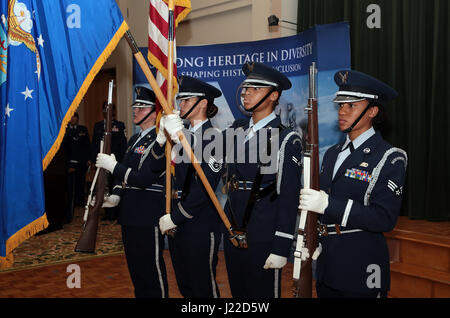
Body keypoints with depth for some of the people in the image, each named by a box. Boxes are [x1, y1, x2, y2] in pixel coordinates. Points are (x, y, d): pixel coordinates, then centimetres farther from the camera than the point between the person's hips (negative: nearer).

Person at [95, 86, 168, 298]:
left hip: (148, 216, -9)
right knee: (135, 266, 19)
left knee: (151, 268, 1)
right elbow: (123, 172, 18)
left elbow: (143, 179, -22)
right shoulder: (134, 140, 16)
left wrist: (112, 165, -17)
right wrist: (116, 195, 1)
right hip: (129, 214, 9)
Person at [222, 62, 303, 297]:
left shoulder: (286, 139, -11)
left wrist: (281, 249, -15)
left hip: (263, 234, -6)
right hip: (233, 231, 6)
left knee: (262, 292, 8)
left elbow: (289, 197, -13)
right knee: (238, 292, 19)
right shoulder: (235, 130, 8)